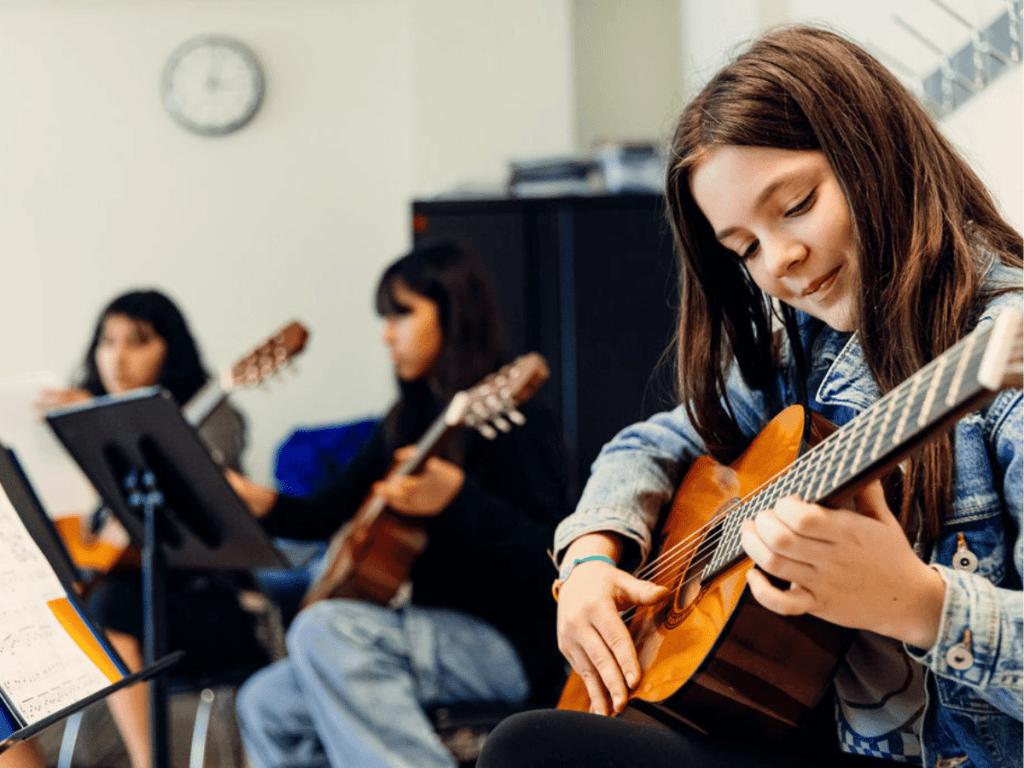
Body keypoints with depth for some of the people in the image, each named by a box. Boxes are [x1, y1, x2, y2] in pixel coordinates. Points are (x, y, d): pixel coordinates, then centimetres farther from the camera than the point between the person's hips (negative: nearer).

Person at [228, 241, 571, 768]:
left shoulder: (513, 422, -12)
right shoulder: (408, 422, 14)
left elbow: (551, 561, -20)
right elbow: (332, 511, 13)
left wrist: (457, 498, -32)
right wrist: (259, 502, -6)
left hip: (510, 646, -9)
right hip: (432, 633, 9)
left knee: (322, 627, -29)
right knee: (267, 704, 2)